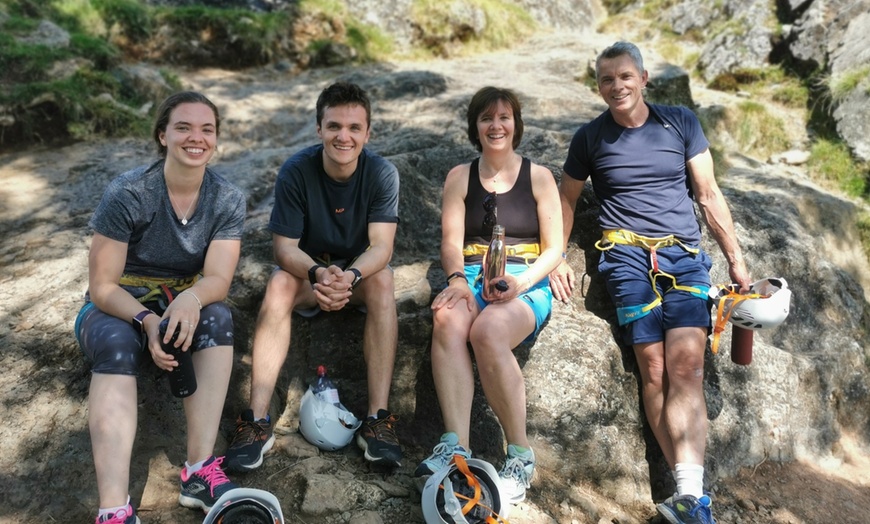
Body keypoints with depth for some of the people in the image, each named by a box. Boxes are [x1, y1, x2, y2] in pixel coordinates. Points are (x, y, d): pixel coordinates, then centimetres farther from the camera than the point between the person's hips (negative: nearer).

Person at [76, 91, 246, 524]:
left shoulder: (227, 200, -9)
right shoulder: (127, 194, -17)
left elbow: (217, 278, -18)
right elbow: (103, 286, -16)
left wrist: (191, 299, -42)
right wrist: (147, 321, -35)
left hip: (183, 303, 3)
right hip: (119, 308, -2)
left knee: (217, 316, -31)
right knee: (116, 343, -36)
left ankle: (199, 472, -34)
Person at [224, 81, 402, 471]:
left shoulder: (382, 174, -16)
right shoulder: (295, 172, -17)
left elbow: (381, 246, -23)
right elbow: (285, 248, -18)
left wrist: (351, 276, -44)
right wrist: (318, 273, -40)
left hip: (361, 269, 0)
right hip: (307, 269, 0)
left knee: (383, 281, -32)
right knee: (279, 284, -31)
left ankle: (378, 419, -34)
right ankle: (257, 420, -33)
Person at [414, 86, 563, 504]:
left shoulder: (538, 177, 11)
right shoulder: (460, 177, 15)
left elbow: (553, 249, 6)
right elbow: (451, 241, 4)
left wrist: (522, 282, -14)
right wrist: (457, 280, -18)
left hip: (528, 285, -2)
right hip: (471, 278, 2)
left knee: (487, 332, -36)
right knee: (447, 318, -35)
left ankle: (520, 454, -24)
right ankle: (456, 446, -42)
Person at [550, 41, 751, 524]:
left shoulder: (680, 122, 10)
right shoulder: (590, 137, 10)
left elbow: (709, 195, 12)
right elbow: (566, 197, 19)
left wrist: (736, 261, 11)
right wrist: (556, 258, 8)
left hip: (685, 253, 1)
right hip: (626, 253, 0)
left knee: (687, 365, -17)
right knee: (654, 369, -12)